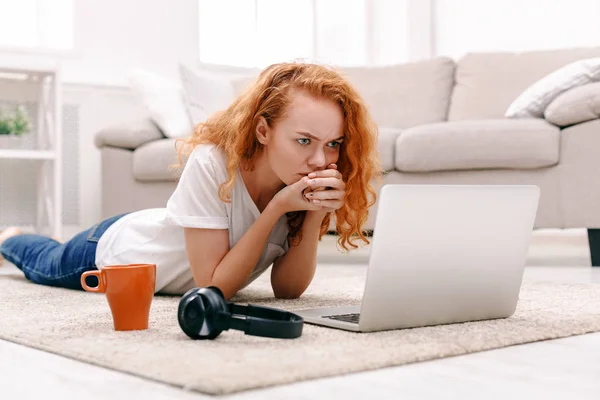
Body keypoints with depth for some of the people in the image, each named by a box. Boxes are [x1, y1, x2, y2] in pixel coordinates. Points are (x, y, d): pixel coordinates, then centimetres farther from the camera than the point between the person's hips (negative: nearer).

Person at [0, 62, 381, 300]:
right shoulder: (211, 164, -42)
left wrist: (316, 215, -39)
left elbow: (288, 288, -24)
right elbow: (213, 286, -37)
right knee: (45, 264, 30)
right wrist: (278, 207, -44)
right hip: (116, 246, -4)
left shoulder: (306, 182, -27)